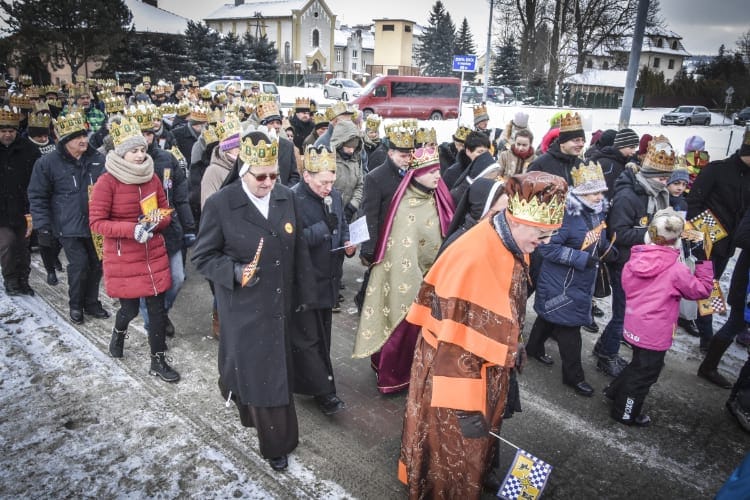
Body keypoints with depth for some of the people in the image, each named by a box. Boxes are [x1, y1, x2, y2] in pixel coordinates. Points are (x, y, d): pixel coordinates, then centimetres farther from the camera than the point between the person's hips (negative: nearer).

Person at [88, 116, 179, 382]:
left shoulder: (152, 177, 1)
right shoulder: (107, 182, -13)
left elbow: (165, 212, 10)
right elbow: (96, 222, -13)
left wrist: (157, 222, -13)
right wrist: (132, 229, -25)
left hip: (154, 254, 4)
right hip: (122, 258, -4)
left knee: (157, 307, 5)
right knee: (130, 308, 7)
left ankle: (158, 361, 19)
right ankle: (119, 332, 44)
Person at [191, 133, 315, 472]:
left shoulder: (287, 198, -1)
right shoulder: (220, 204, -13)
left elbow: (299, 251, 6)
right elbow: (203, 257, -8)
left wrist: (304, 294, 9)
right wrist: (235, 272, -26)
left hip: (280, 304, 4)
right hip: (243, 309, -4)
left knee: (277, 371, 17)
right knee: (255, 371, 6)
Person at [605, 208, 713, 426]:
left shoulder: (635, 259, -5)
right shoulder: (676, 269, -19)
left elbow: (626, 286, 9)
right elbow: (702, 290, -5)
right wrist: (703, 260, -5)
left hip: (633, 325, 6)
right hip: (655, 334, -6)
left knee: (639, 363, 29)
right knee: (646, 372, 11)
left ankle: (615, 391, 42)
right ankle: (625, 413, 24)